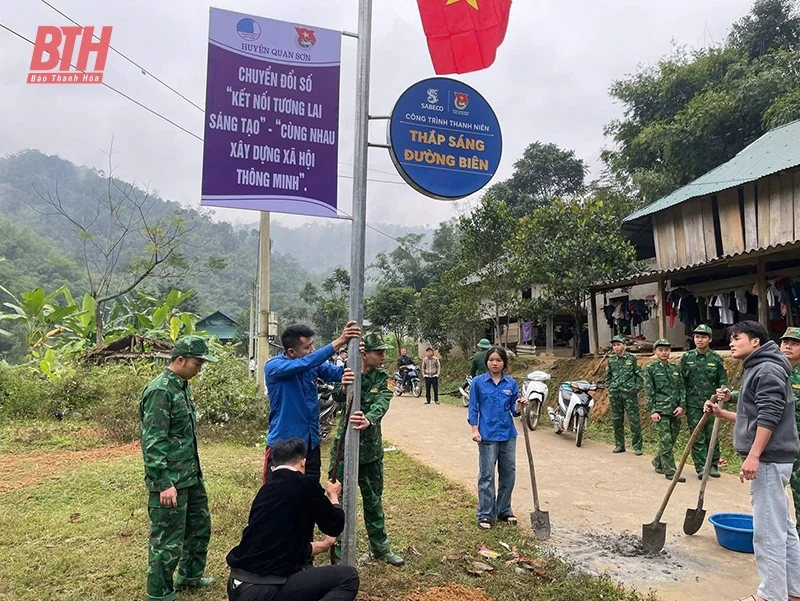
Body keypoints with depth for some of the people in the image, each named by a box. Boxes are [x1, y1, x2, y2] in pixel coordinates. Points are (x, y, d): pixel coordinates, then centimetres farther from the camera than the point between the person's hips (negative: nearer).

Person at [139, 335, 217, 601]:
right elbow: (153, 442, -23)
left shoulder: (182, 386, 9)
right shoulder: (160, 391, -19)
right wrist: (164, 484, -24)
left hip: (191, 475, 10)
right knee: (168, 540, 2)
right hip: (170, 480, -10)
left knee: (200, 526, 22)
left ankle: (190, 576, 40)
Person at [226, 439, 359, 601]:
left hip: (239, 587, 8)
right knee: (348, 577, 3)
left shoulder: (266, 489, 14)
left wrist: (322, 545, 43)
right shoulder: (306, 485, -7)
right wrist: (333, 496, 27)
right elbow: (335, 526, 8)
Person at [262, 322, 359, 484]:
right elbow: (304, 363, -34)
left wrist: (348, 372, -40)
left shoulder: (314, 364, 0)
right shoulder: (273, 367, -17)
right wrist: (338, 341, -40)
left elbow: (336, 372, -16)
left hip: (310, 442, 6)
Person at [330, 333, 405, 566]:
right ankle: (339, 554, 17)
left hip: (371, 449, 3)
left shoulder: (384, 378, -3)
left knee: (374, 500, 18)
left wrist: (368, 420, -43)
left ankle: (380, 547, 36)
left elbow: (381, 404, -22)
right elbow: (338, 397, -27)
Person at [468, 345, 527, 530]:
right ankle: (485, 515, 12)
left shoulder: (511, 383, 2)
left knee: (508, 474, 12)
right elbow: (473, 408, -1)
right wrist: (475, 430, -8)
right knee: (487, 476, 2)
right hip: (487, 436, -3)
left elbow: (513, 409, 6)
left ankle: (504, 511, 28)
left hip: (508, 435, 4)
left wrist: (519, 407, -15)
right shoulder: (478, 382, -4)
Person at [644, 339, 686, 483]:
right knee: (666, 441, -6)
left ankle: (658, 463, 30)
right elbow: (649, 392, -4)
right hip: (661, 411, -5)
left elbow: (681, 388, 11)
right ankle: (670, 471, -2)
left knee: (671, 440, 11)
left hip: (675, 411, 5)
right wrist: (652, 411, -10)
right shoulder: (650, 369, -1)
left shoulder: (675, 368, 12)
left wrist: (681, 406, -2)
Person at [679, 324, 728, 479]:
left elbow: (723, 382, 3)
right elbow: (682, 382, 4)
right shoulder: (686, 358, 3)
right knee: (697, 437, 2)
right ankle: (701, 467, 7)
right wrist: (682, 403, 0)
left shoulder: (716, 358, 1)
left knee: (712, 436, 6)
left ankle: (713, 465, 21)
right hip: (693, 404, 0)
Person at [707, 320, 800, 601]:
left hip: (769, 459, -11)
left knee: (768, 530, -5)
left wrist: (754, 455, -24)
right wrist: (722, 413, 15)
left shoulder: (767, 369, -12)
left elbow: (769, 416, -22)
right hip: (771, 458, 11)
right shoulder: (756, 370, 19)